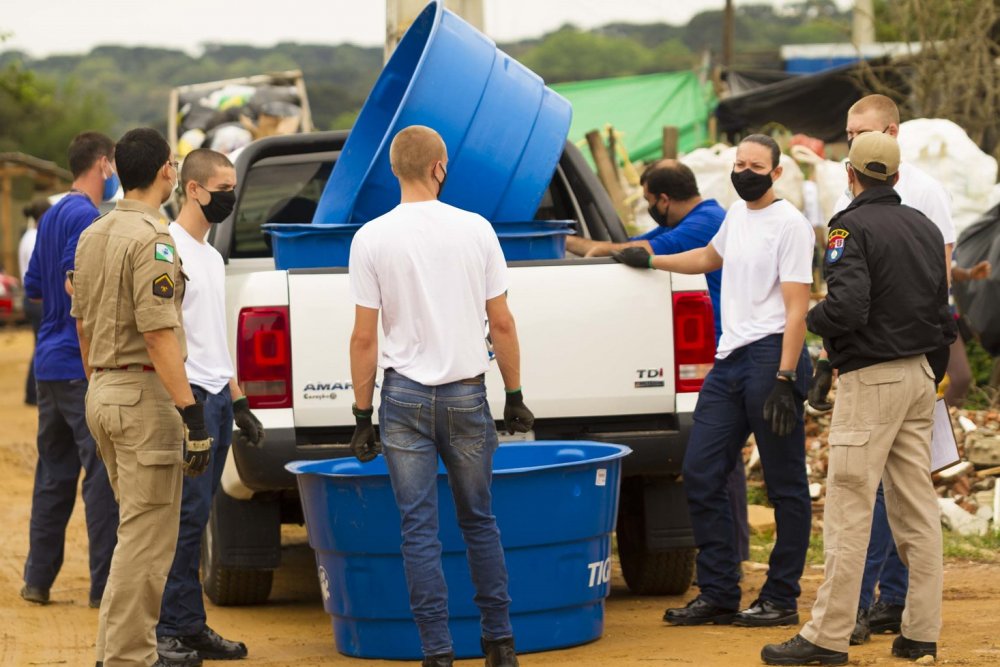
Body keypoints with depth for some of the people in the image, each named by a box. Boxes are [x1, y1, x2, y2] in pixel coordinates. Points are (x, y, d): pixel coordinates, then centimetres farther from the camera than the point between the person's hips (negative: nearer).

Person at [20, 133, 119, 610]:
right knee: (103, 474, -5)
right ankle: (105, 585, -5)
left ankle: (38, 579, 17)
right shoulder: (86, 217, -13)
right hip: (83, 365, -9)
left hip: (50, 364, 9)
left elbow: (33, 287, 22)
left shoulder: (53, 216, 16)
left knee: (54, 473, 14)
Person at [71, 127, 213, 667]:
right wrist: (191, 413, -21)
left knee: (141, 530, 18)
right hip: (144, 395, -9)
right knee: (146, 536, -5)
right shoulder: (150, 237, -16)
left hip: (102, 393, 9)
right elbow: (159, 334, -21)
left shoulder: (92, 234, 12)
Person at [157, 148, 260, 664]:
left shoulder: (212, 255, 19)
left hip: (217, 395, 9)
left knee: (196, 516, 10)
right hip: (188, 394, -9)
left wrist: (237, 402, 21)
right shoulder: (168, 245, -9)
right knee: (188, 514, -10)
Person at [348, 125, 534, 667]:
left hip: (405, 397, -1)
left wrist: (362, 414, 3)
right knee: (479, 521, 14)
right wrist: (515, 396, 11)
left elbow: (364, 338, -4)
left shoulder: (372, 238, -5)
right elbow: (502, 324, 2)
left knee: (419, 530, 1)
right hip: (468, 395, 1)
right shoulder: (475, 229, -2)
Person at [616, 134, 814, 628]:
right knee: (700, 474, 6)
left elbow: (796, 309, -15)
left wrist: (784, 379, -21)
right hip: (729, 360, 9)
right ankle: (718, 595, 11)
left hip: (771, 357, -9)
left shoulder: (790, 225, -9)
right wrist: (648, 261, 42)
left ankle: (781, 600, 4)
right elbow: (709, 258, 38)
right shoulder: (736, 215, 16)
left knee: (786, 486, -1)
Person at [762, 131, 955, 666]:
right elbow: (943, 317, 16)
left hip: (870, 379, -8)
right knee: (917, 507, 9)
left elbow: (847, 307, -24)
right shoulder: (925, 227, 12)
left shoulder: (853, 227, -11)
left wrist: (813, 319, -3)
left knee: (849, 509, -7)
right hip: (919, 373, 8)